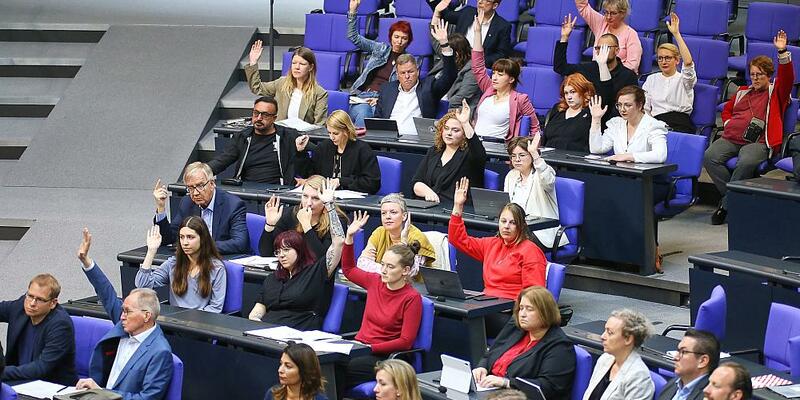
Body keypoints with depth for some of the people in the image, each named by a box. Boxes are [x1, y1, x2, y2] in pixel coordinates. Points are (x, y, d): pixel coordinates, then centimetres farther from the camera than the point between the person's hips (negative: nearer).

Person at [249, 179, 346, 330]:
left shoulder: (317, 272, 10)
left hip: (298, 334, -5)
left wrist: (329, 204, 1)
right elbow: (257, 310, 23)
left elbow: (338, 241, 1)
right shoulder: (272, 279, 28)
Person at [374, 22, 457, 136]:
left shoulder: (429, 86, 12)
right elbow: (377, 117, 24)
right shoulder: (387, 88, 22)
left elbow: (450, 76, -1)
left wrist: (444, 43, -9)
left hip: (416, 140, -2)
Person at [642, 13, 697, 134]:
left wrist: (676, 34, -15)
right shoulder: (652, 79, 25)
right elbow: (645, 108, 21)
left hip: (680, 124, -2)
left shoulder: (683, 79, 11)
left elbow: (688, 62, -12)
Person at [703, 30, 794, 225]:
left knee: (746, 162, -37)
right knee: (710, 156, -25)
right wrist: (729, 124, 15)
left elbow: (787, 77, -2)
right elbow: (726, 110, 38)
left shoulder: (776, 92, 15)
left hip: (758, 142, -5)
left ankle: (725, 205, -26)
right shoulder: (743, 92, 29)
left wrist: (782, 52, -15)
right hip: (730, 138, 5)